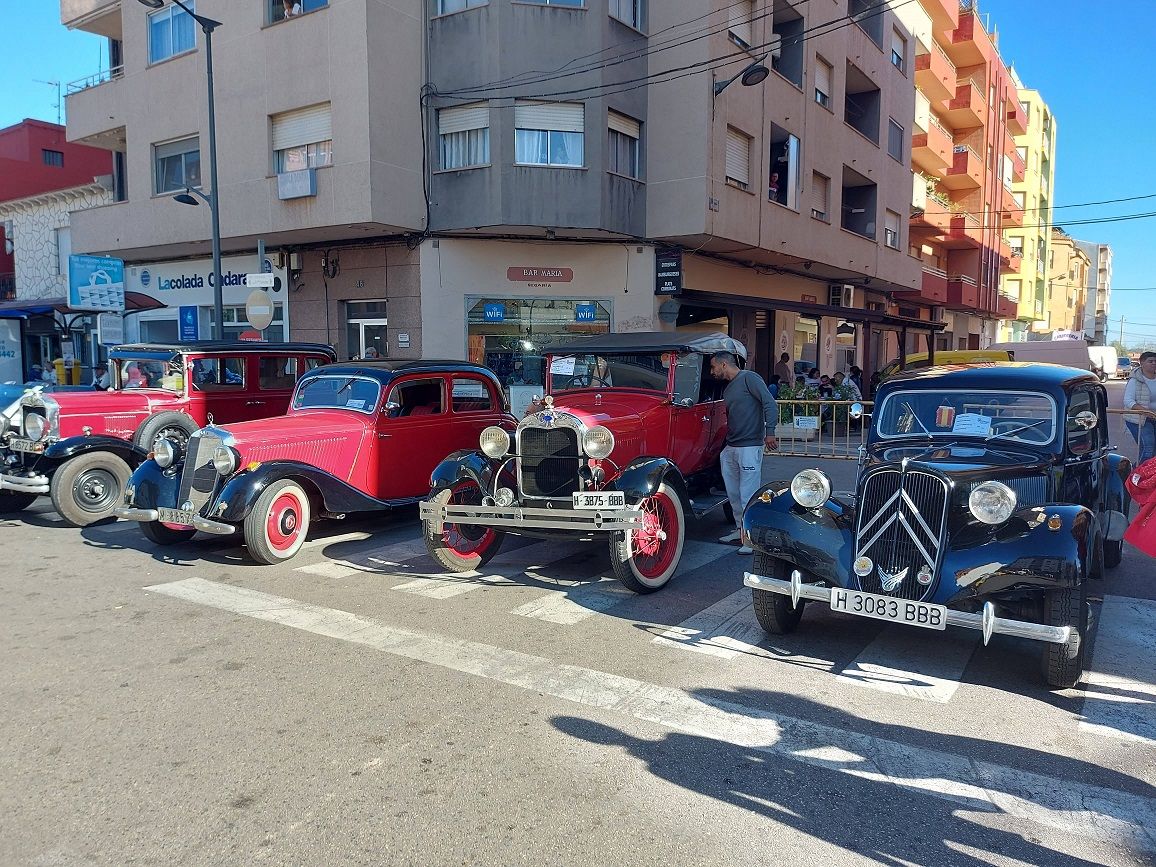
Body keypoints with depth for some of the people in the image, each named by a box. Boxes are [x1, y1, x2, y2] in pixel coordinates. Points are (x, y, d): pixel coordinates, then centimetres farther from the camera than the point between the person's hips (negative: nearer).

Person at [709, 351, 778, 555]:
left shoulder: (749, 378, -6)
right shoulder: (727, 389, 20)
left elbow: (769, 403, -15)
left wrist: (769, 431, -24)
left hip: (749, 446, -9)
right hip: (730, 448, 9)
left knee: (748, 494, -8)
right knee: (733, 493, 14)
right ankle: (741, 529, 26)